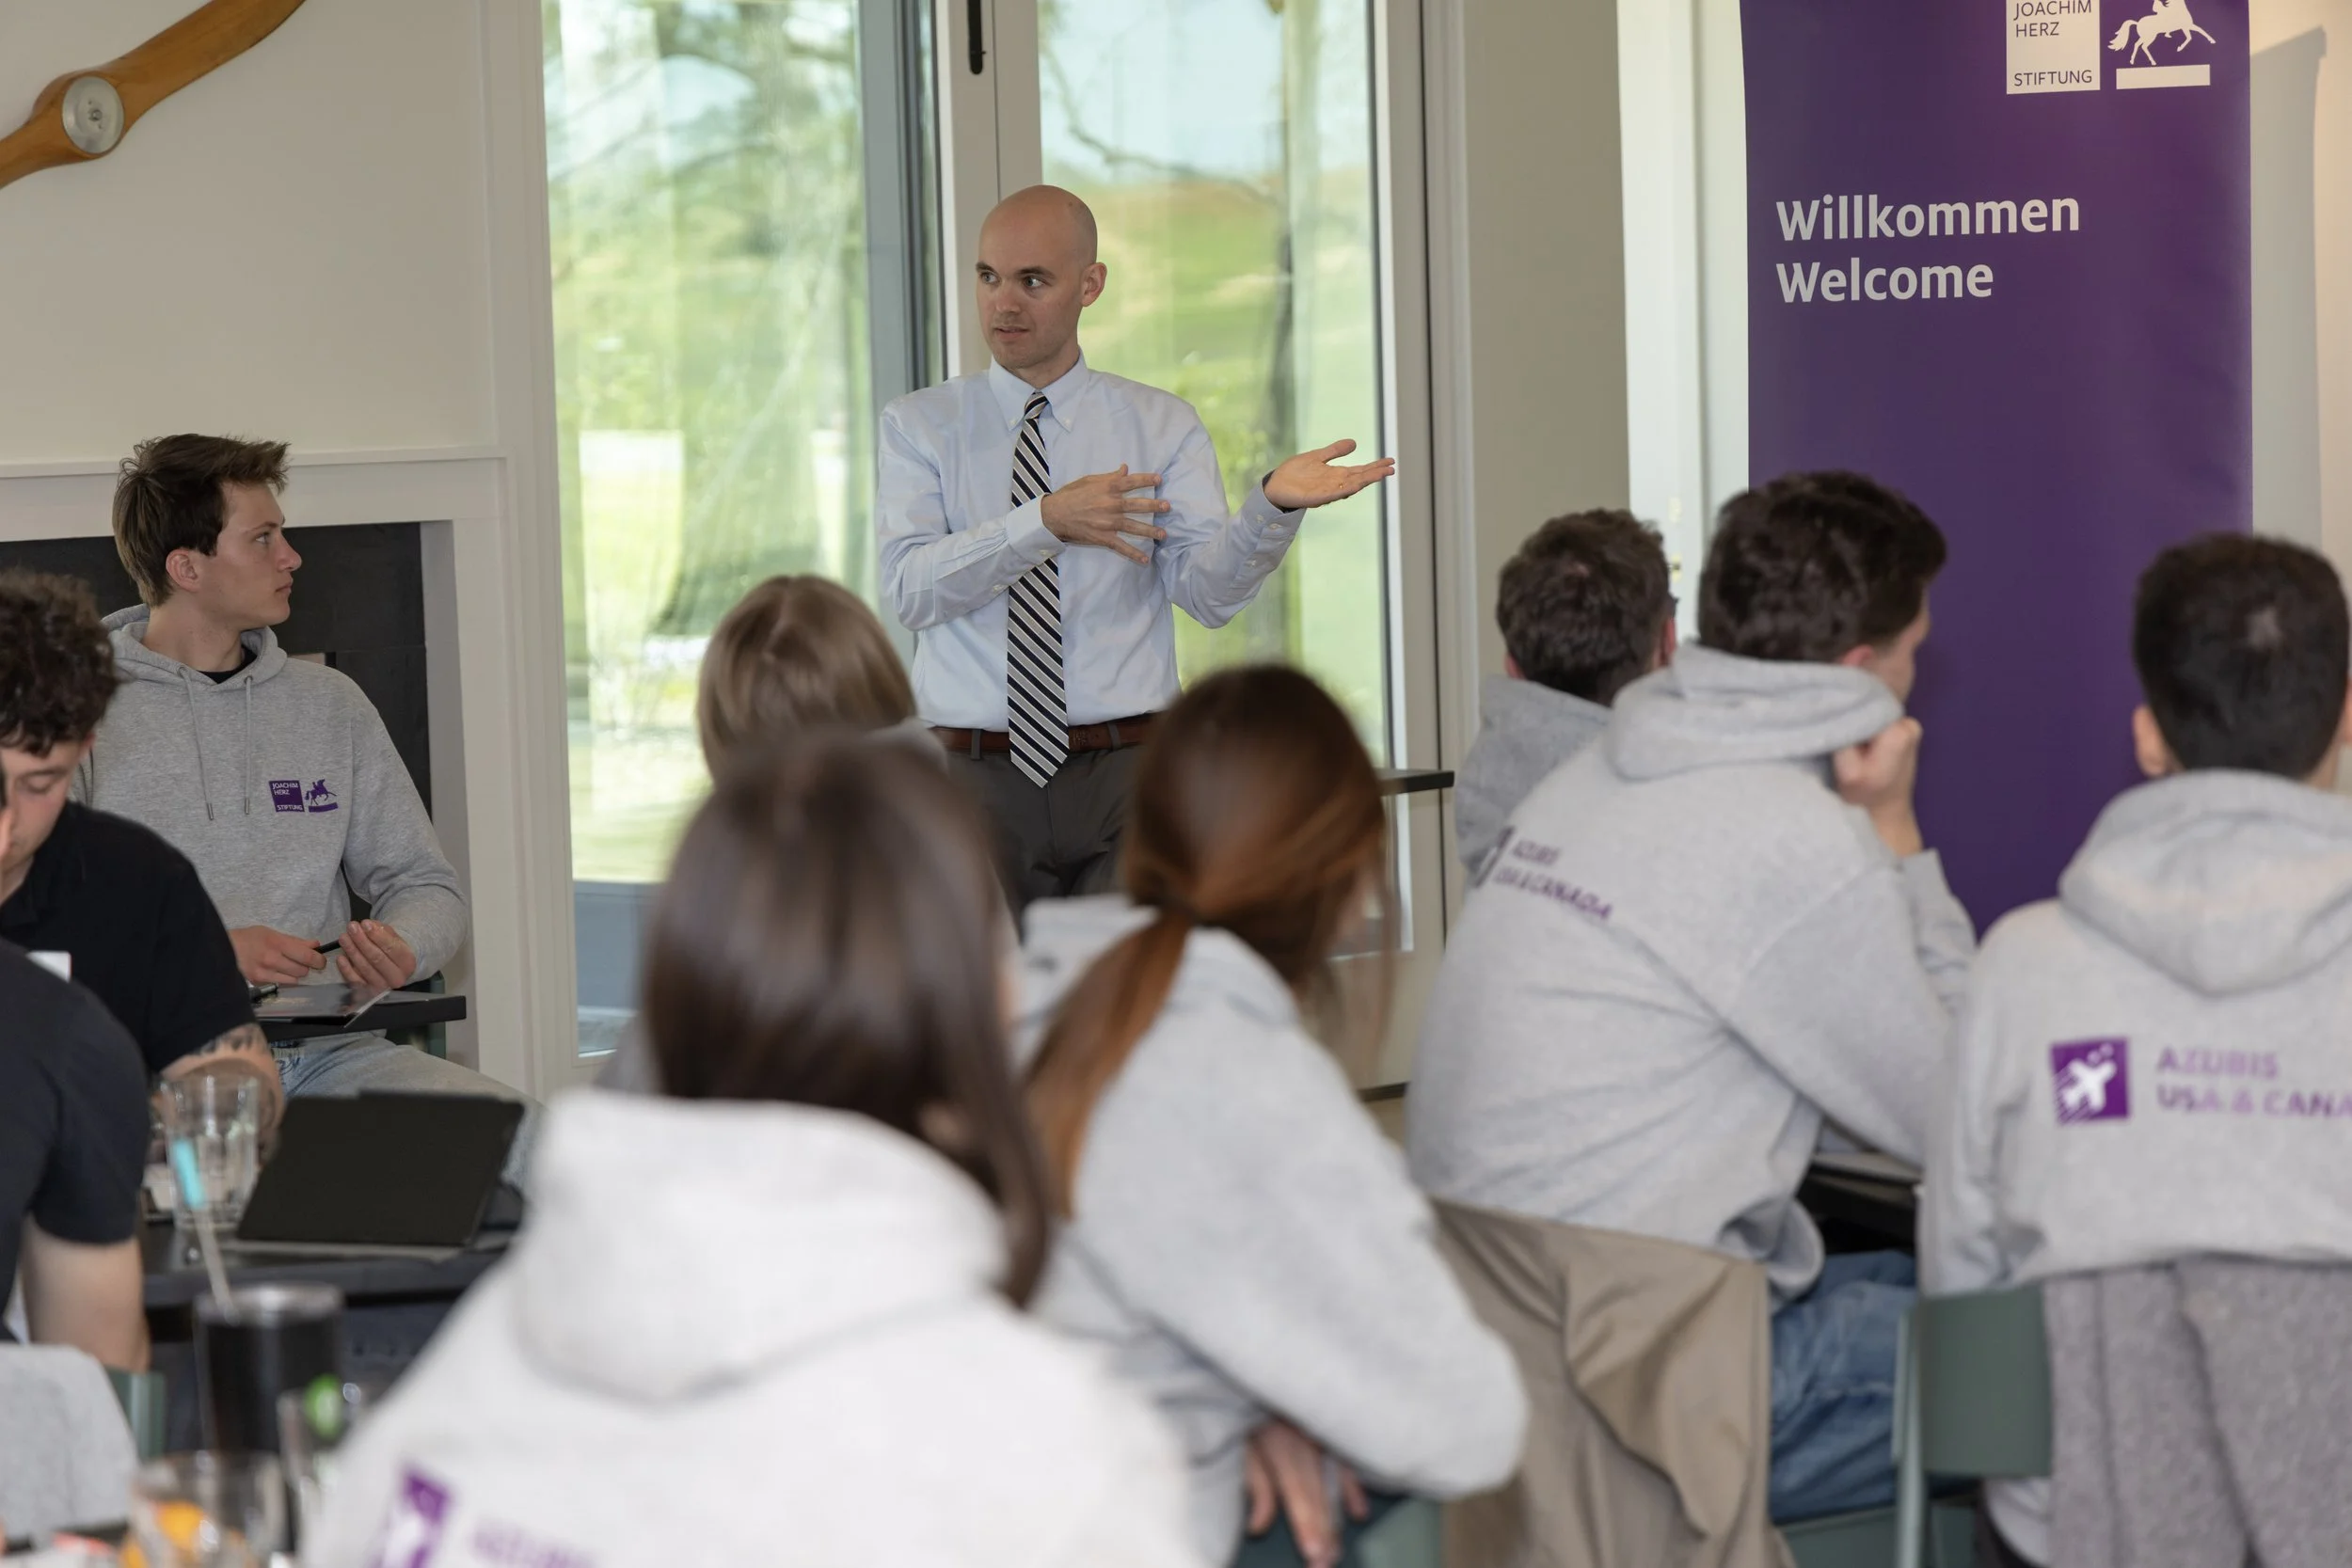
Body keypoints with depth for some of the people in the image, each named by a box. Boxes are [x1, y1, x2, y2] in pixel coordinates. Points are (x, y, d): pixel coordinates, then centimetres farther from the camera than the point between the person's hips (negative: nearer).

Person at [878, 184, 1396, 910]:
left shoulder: (1162, 425, 8)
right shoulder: (919, 425, 7)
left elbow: (1208, 591, -6)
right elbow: (911, 587, -9)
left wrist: (1274, 505, -25)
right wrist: (1046, 522, -22)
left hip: (1125, 775, 0)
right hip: (976, 775, 0)